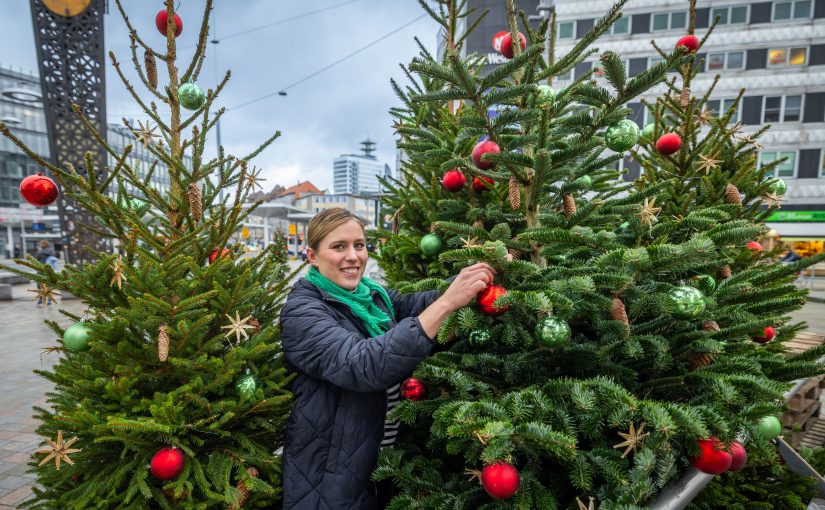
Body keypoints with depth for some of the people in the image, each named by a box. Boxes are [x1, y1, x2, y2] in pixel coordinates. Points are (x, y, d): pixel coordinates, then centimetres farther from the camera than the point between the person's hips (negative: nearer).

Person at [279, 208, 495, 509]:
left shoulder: (373, 296, 2)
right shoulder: (301, 311, -19)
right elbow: (364, 365, -35)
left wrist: (484, 266, -26)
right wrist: (446, 302, -40)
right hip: (331, 478, -5)